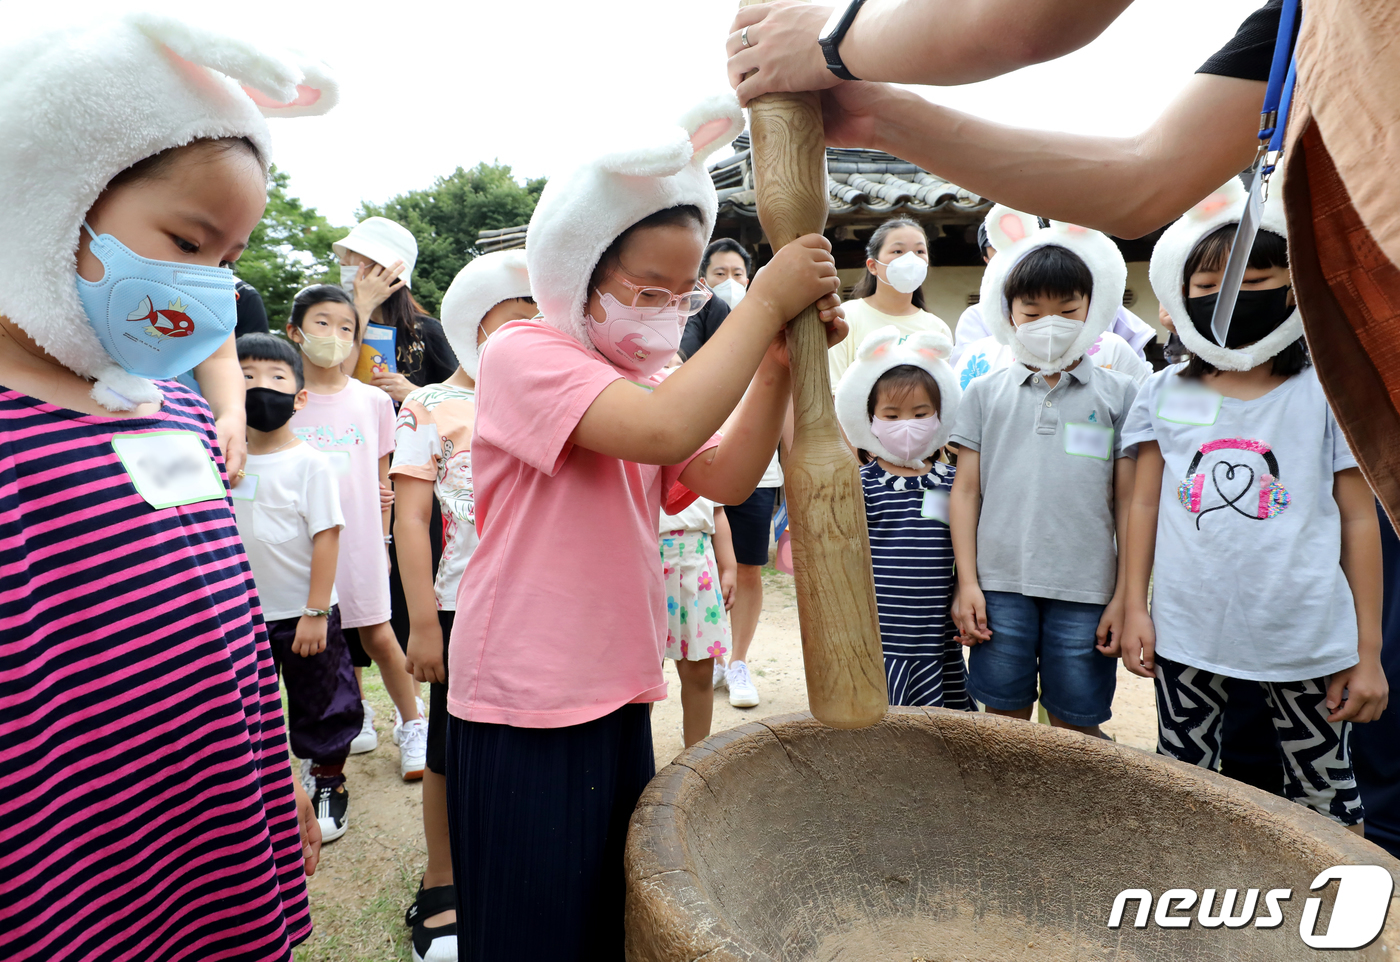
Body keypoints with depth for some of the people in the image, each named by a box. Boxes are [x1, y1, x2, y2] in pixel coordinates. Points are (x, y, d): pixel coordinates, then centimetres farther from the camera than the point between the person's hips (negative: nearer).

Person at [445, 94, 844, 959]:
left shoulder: (643, 378, 11)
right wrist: (765, 302, -24)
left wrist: (780, 362, -16)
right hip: (526, 708, -7)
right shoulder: (523, 354, -14)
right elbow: (665, 431, -32)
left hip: (615, 693, 8)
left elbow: (725, 479, -4)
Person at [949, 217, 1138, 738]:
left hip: (1086, 593, 0)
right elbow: (966, 492, 6)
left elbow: (1128, 503, 5)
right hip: (1000, 587, 1)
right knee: (1003, 719, 10)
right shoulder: (985, 392, 7)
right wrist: (967, 583, 0)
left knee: (1078, 725, 9)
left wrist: (1125, 596, 1)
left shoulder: (1118, 394, 6)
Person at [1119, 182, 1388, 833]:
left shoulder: (1328, 395, -1)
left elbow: (1360, 520, 0)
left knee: (1325, 791, 13)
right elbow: (1144, 505, 6)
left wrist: (1368, 651, -1)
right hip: (1187, 636, 2)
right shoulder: (1164, 395, 3)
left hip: (1306, 640, -1)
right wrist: (1135, 609, 2)